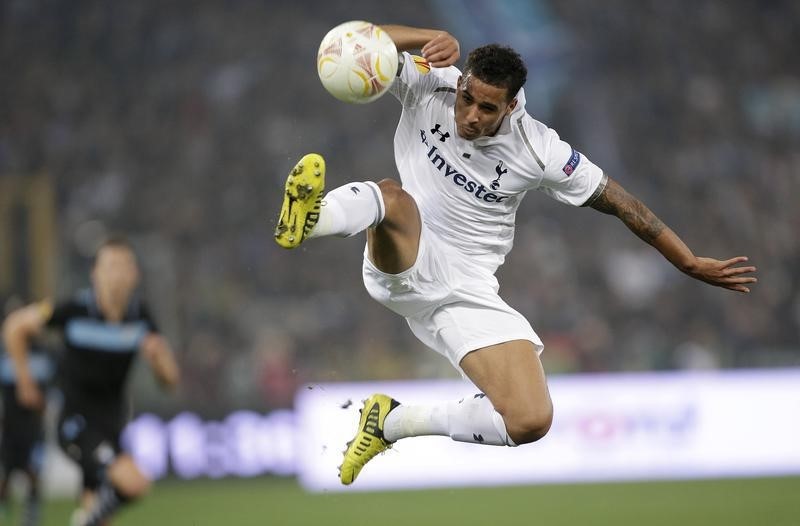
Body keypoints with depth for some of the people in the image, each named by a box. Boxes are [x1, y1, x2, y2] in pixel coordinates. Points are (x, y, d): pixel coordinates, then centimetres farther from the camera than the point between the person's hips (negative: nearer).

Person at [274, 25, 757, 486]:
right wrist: (430, 39, -34)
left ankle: (394, 422, 0)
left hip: (467, 294, 2)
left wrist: (692, 264, -1)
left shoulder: (537, 151, -10)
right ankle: (305, 220, -70)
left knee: (531, 421, -17)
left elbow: (622, 203, -3)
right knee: (394, 197, -37)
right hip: (403, 267, -2)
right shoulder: (430, 85, -8)